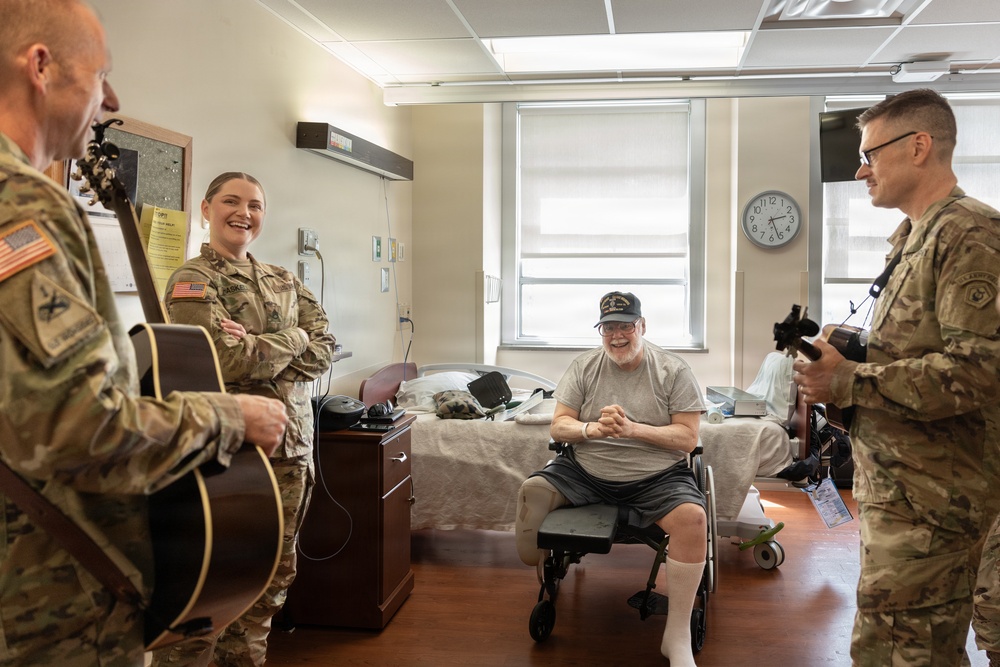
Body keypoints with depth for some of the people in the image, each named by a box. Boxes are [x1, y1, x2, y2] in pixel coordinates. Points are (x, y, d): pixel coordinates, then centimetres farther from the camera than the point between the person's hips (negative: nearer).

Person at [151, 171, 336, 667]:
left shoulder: (283, 281, 16)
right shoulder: (192, 280, -3)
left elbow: (324, 348, 3)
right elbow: (227, 359, -18)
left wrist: (259, 350, -12)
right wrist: (292, 340, -5)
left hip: (289, 445, 7)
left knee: (273, 575, 14)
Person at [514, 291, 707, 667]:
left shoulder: (673, 370, -2)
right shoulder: (584, 367, 5)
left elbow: (687, 438, -6)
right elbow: (558, 427, 3)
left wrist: (633, 428, -20)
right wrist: (592, 428, -20)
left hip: (655, 477, -2)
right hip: (586, 472, 3)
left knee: (693, 517, -30)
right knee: (531, 492, -19)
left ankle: (677, 636, -17)